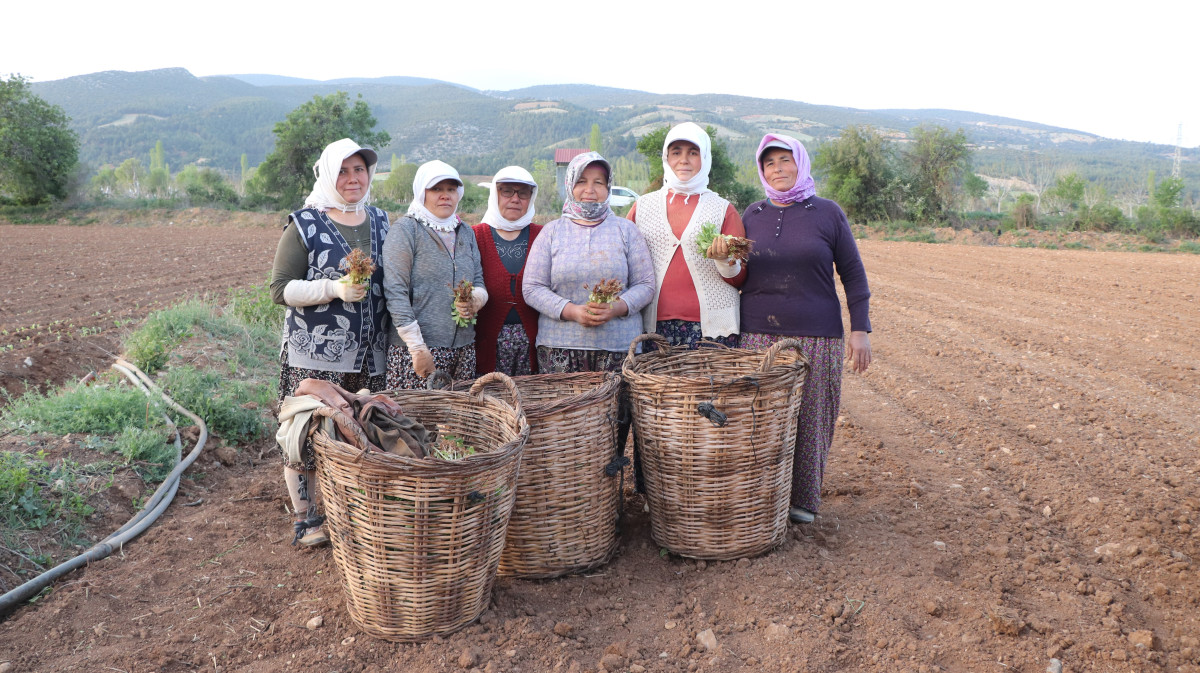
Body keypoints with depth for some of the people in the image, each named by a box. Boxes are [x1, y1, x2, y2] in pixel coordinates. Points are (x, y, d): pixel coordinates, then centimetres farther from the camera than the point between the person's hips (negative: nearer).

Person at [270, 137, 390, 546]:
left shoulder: (380, 221, 13)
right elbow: (280, 289, -7)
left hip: (369, 352, 4)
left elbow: (392, 279, 23)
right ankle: (306, 516, 17)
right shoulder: (305, 224, -2)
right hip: (314, 352, -4)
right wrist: (333, 288, -19)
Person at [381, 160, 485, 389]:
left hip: (463, 350, 6)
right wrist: (417, 348, -16)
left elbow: (479, 283, 19)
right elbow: (395, 293, -11)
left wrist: (475, 299, -6)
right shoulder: (405, 230, -4)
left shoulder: (466, 232, 16)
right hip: (419, 348, -6)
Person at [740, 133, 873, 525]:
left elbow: (853, 274, 3)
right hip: (757, 337, 2)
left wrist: (860, 330, -2)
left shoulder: (827, 213, 3)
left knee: (808, 420, 4)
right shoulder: (753, 215, 9)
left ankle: (803, 501, 20)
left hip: (815, 338, -2)